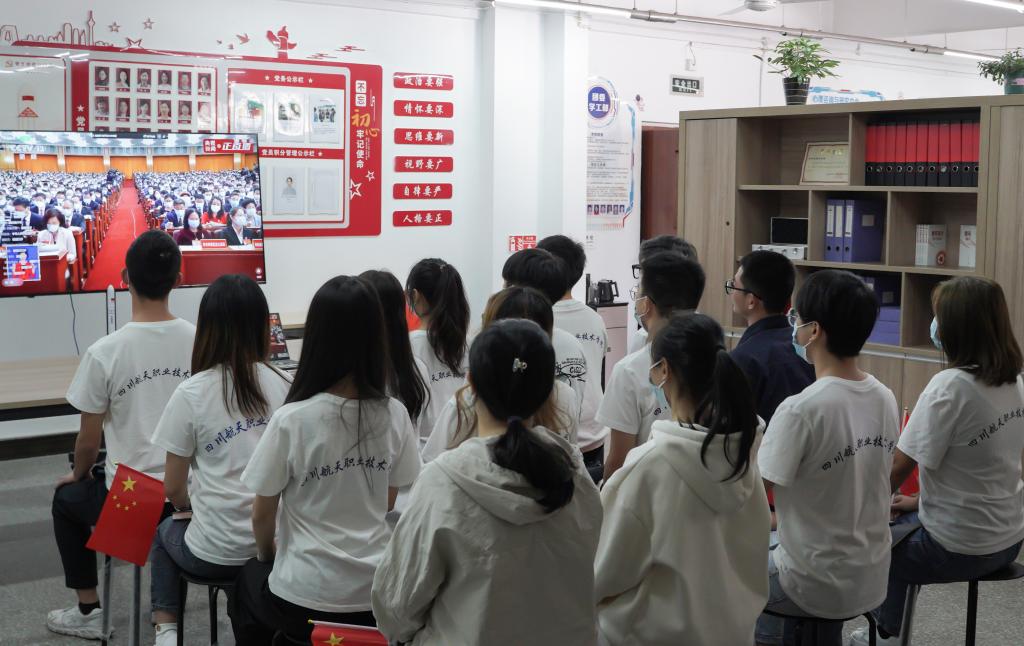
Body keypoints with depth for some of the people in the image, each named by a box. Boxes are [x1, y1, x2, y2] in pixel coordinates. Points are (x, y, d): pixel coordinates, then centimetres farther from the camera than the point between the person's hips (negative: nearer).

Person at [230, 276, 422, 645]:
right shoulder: (395, 415, -8)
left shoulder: (291, 420, -19)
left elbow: (262, 515, -6)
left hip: (307, 601, -3)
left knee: (248, 581, 31)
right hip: (379, 594, 4)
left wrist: (267, 556, 15)